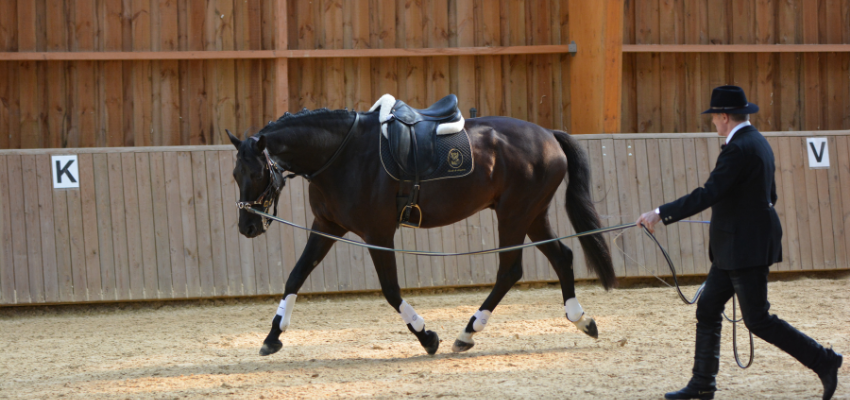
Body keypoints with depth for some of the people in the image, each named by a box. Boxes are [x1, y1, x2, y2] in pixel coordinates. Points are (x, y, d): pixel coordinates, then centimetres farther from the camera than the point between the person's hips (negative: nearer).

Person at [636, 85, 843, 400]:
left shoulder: (738, 149, -20)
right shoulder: (757, 143, 12)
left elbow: (707, 195, -27)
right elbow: (770, 196, 19)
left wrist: (661, 214, -24)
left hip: (746, 249, -11)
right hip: (733, 250, 11)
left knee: (758, 321, -5)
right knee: (708, 309, 12)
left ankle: (823, 362, 0)